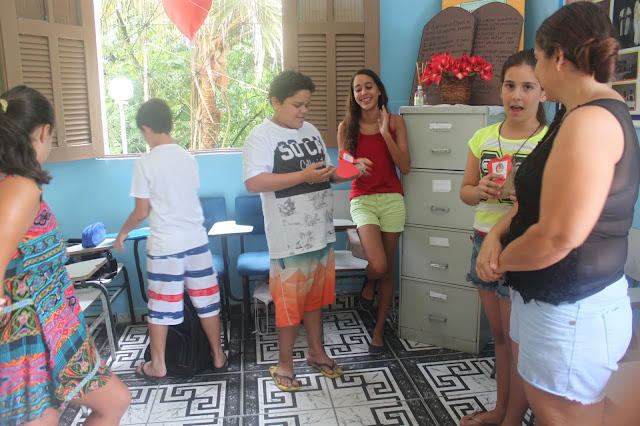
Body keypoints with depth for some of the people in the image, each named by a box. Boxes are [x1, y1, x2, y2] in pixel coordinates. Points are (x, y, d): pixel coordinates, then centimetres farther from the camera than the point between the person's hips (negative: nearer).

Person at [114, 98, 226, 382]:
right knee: (206, 300, 13)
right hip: (197, 239, 4)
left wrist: (123, 233, 10)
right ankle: (218, 355, 25)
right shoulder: (189, 158, 4)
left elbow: (142, 211, -7)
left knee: (161, 306, 9)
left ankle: (158, 366, 22)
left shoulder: (145, 163, -10)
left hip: (164, 244, -4)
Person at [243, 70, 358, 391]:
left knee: (316, 294, 17)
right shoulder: (261, 136, -10)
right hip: (289, 236, -6)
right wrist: (303, 176, -24)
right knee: (289, 300, 3)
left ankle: (316, 351, 34)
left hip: (322, 232, 7)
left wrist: (339, 174, -2)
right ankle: (284, 363, 20)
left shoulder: (311, 130, 12)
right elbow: (253, 182, -21)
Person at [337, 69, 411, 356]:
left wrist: (385, 134, -14)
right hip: (362, 200, -1)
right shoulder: (346, 127, 2)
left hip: (392, 199, 1)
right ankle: (369, 283, 19)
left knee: (387, 271, 7)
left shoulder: (394, 122, 2)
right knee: (378, 266, -21)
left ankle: (379, 330, 26)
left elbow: (405, 167, -5)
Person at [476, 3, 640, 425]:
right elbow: (535, 200, 15)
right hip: (544, 298, 9)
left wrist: (501, 261, -11)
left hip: (572, 314, -9)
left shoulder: (592, 122, -22)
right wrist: (496, 236, -3)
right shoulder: (577, 116, 11)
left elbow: (559, 236, -28)